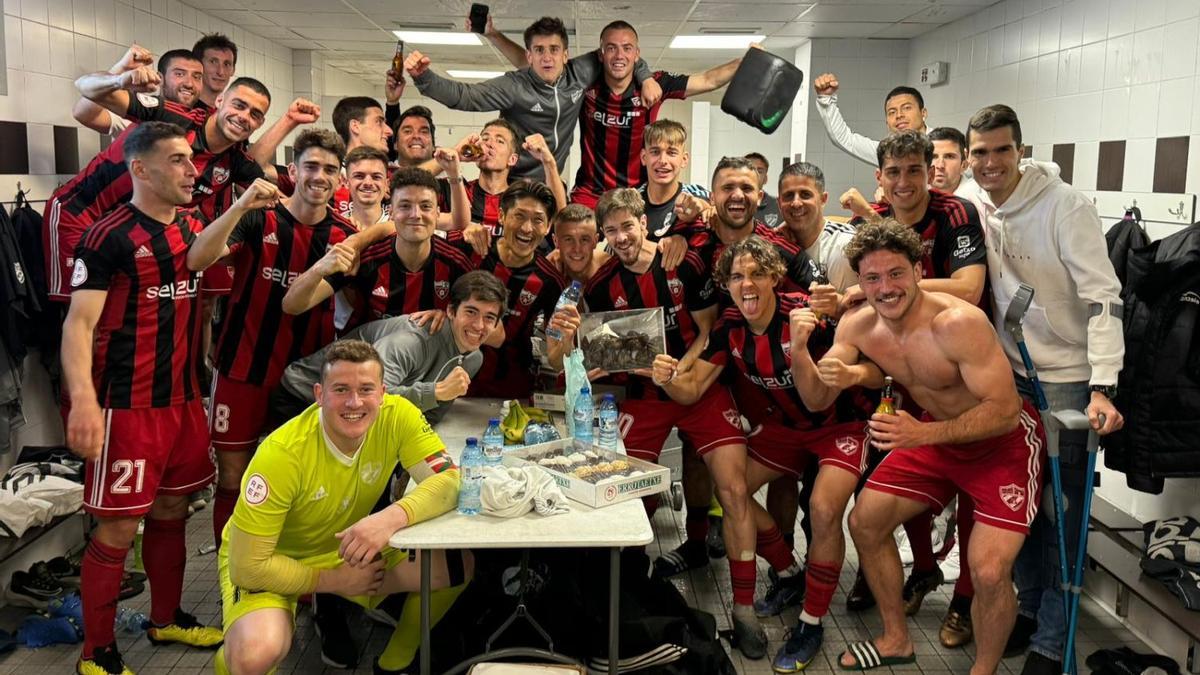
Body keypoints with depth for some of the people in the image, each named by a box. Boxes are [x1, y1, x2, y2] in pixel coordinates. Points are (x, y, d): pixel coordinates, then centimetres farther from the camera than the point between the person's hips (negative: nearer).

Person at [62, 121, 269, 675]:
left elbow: (198, 258, -6)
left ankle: (166, 619, 35)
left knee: (171, 511, 17)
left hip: (184, 399, 7)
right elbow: (79, 323, -17)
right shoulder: (109, 236, -12)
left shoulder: (190, 225, 12)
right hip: (127, 406, -7)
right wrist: (83, 400, -30)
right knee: (119, 527, 0)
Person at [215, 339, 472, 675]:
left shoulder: (396, 415, -20)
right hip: (268, 561, -4)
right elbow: (247, 565, -26)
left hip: (348, 550, 4)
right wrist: (332, 580, -18)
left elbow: (451, 480, -25)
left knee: (457, 566, -14)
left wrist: (393, 517, -42)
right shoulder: (282, 453, -31)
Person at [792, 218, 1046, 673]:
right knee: (864, 522, 7)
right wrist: (798, 350, -25)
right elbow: (817, 399, -7)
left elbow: (1005, 411, -30)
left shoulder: (958, 323, -30)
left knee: (989, 572, -20)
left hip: (1004, 441, -6)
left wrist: (924, 434, -40)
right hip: (932, 435, 7)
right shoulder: (857, 325, -10)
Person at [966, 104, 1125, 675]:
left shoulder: (1065, 206, -16)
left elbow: (1103, 297, -20)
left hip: (1068, 378, -5)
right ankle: (1030, 607, 31)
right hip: (1011, 373, 6)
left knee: (1061, 510, 1)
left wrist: (1102, 387, -27)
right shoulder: (975, 212, 1)